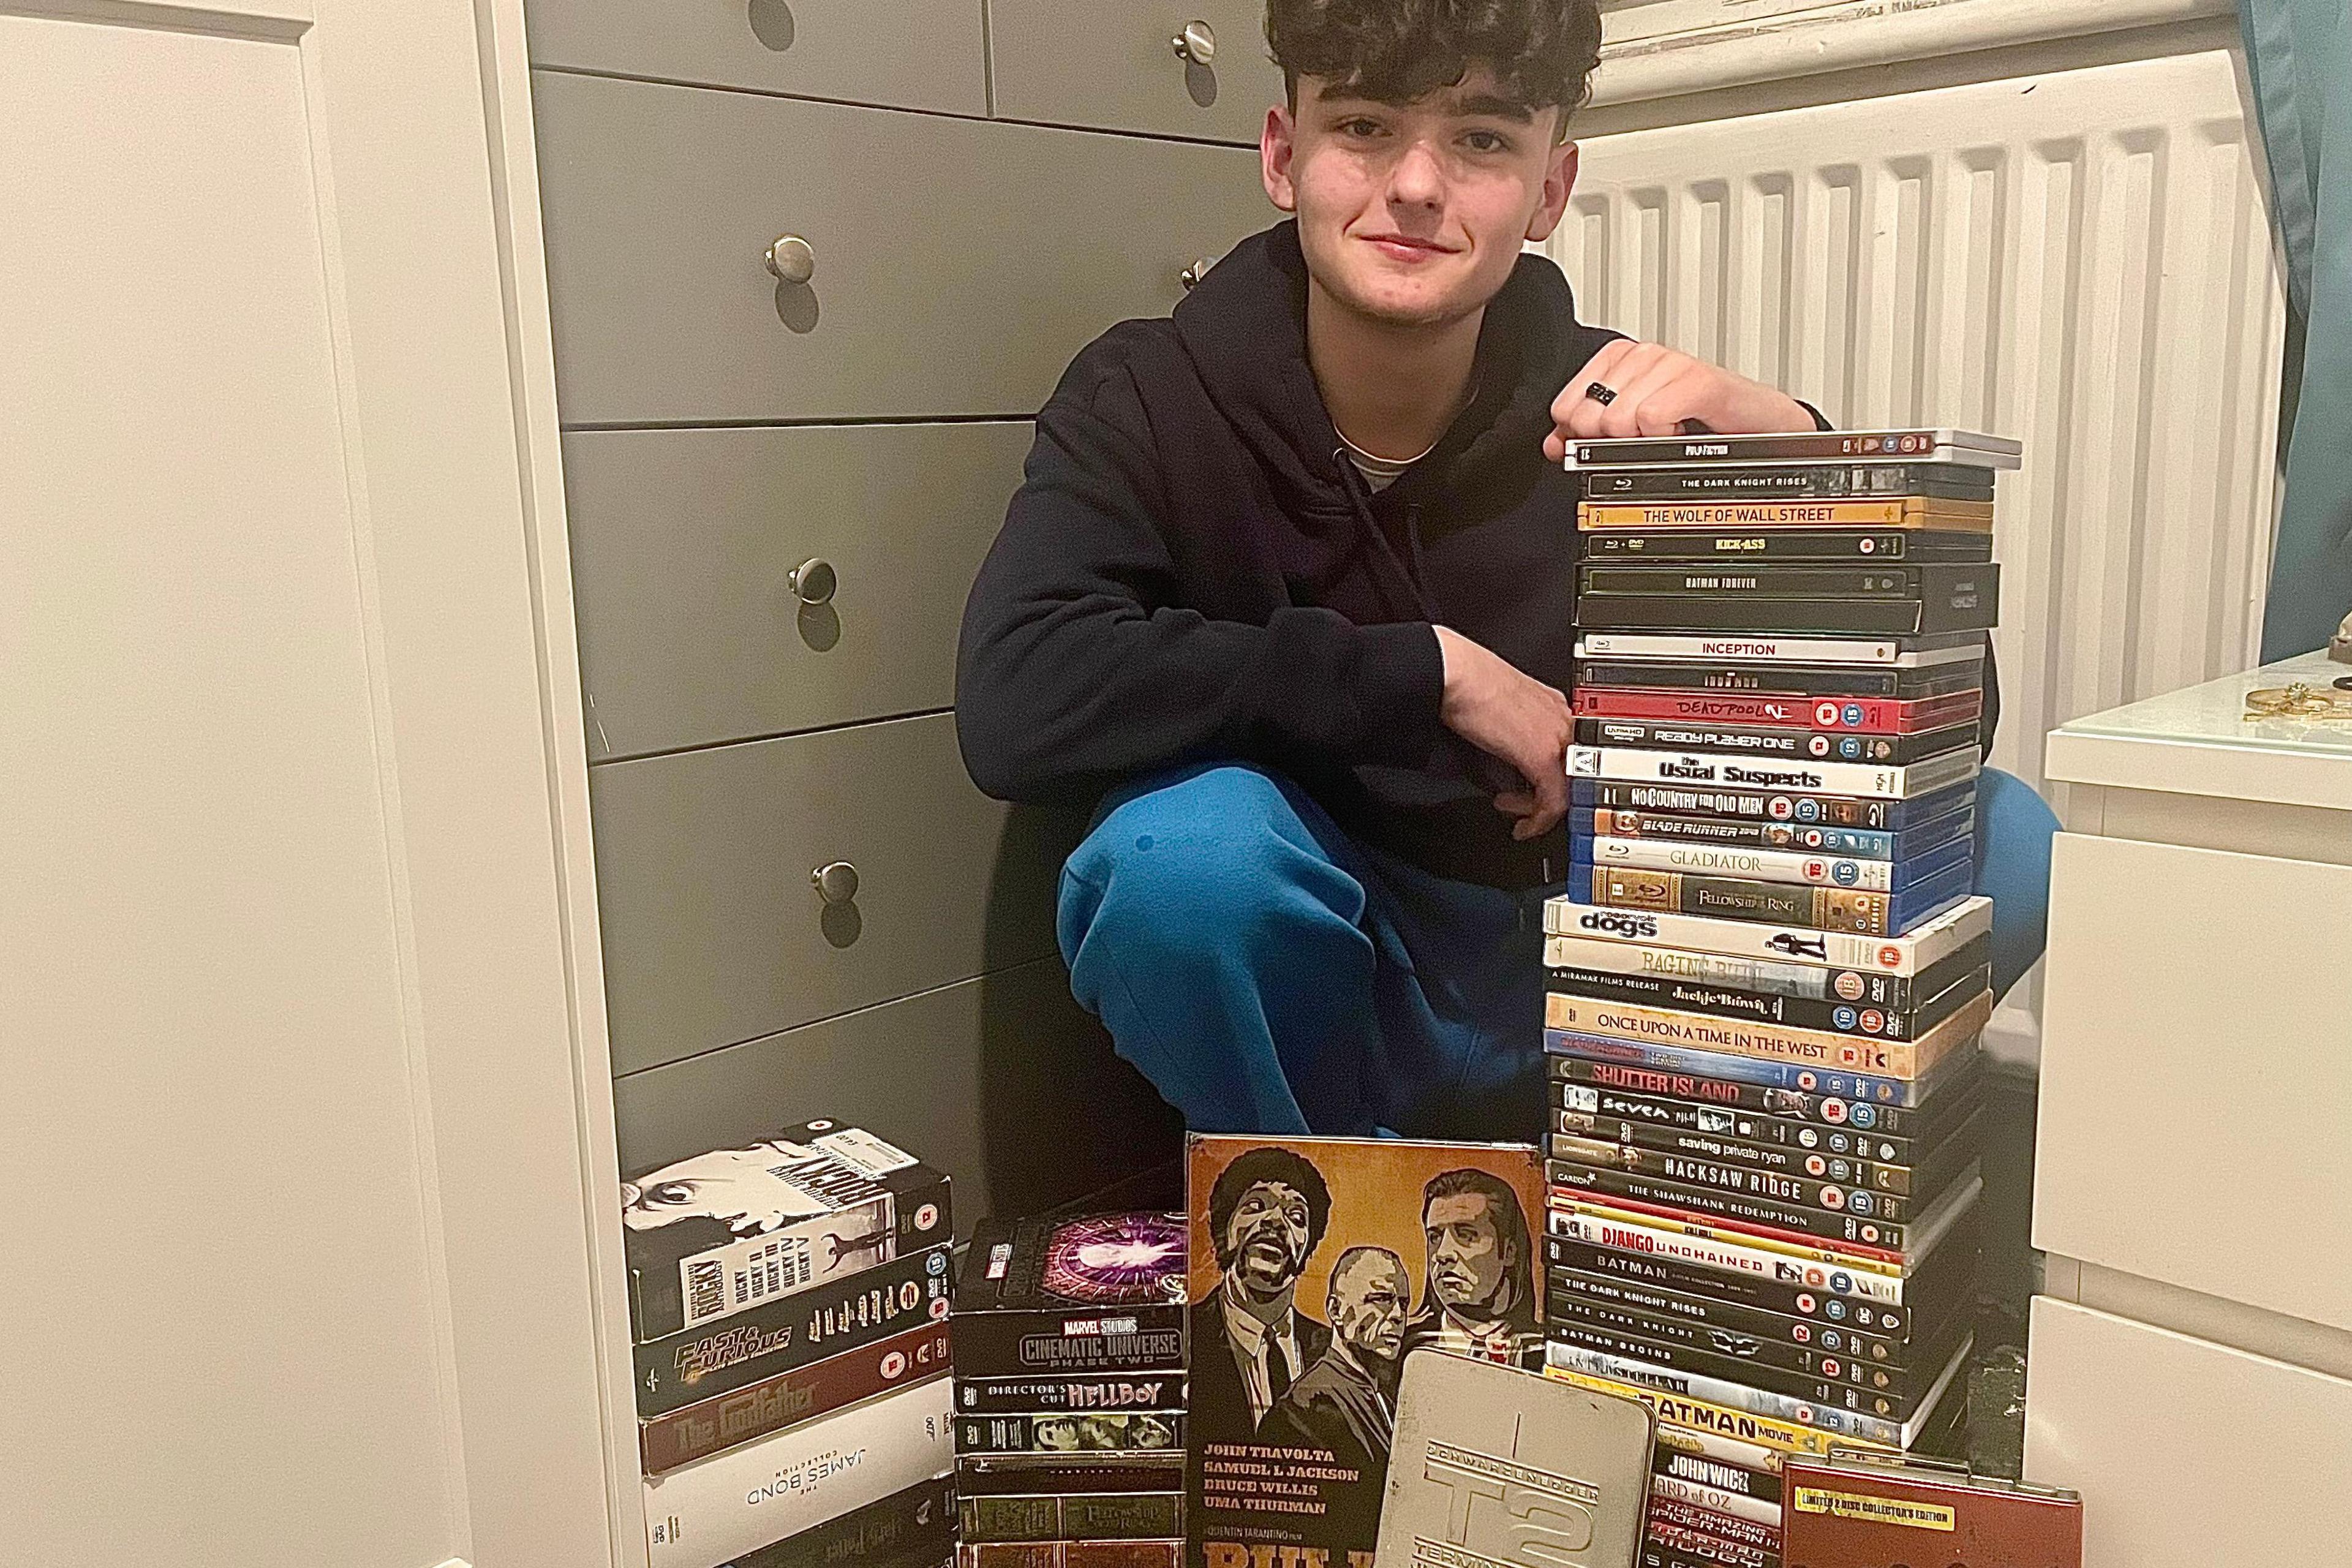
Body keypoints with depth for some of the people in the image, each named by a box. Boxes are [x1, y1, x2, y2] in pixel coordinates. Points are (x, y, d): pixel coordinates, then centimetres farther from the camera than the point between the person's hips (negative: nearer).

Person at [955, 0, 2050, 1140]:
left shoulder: (1612, 413, -8)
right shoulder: (1147, 399, -10)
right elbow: (1013, 700, -29)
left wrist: (1791, 450, -28)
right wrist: (1431, 668, -25)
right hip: (1323, 999, -2)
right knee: (1188, 847, -33)